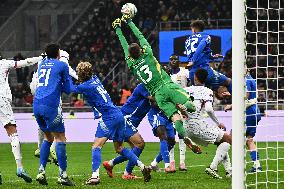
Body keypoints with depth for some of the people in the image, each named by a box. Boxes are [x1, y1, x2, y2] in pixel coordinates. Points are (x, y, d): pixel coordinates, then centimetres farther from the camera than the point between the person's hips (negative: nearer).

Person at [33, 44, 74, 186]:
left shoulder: (42, 64, 20)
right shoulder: (62, 65, 4)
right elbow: (67, 89, 8)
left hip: (37, 105, 6)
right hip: (50, 106, -6)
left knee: (48, 137, 18)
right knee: (60, 138, -1)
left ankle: (41, 171, 8)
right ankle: (62, 175, -6)